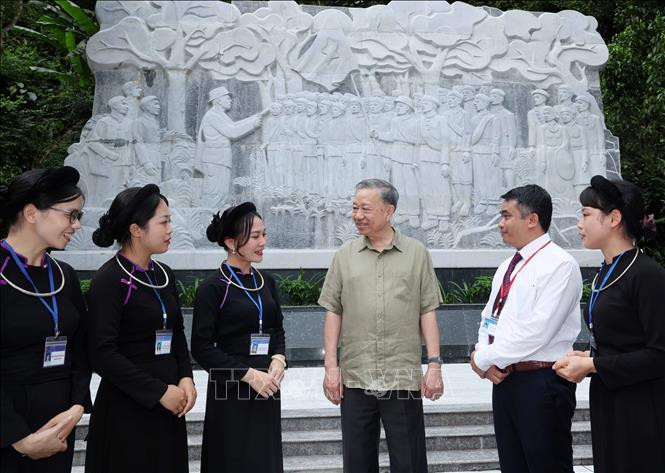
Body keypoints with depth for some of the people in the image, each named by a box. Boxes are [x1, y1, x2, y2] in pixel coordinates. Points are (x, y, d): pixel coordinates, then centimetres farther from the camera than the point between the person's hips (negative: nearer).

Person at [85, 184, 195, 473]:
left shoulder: (164, 275, 8)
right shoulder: (108, 279, -13)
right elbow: (102, 354, -17)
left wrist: (185, 378, -2)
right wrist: (159, 391, -16)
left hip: (169, 404, 6)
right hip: (127, 407, -6)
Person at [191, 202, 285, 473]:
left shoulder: (266, 282, 8)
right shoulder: (213, 287, -9)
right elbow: (202, 347, -11)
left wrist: (278, 360, -4)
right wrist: (249, 374, -16)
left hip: (267, 387, 5)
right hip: (231, 391, -5)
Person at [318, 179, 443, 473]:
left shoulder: (417, 253, 4)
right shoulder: (345, 255, 7)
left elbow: (427, 312, 4)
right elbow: (333, 312, 7)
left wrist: (434, 364, -3)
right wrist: (331, 366, 1)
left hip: (404, 379, -1)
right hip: (355, 378, 2)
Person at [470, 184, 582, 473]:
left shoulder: (560, 265, -13)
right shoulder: (507, 267, 14)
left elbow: (537, 331, -20)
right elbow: (489, 319, 16)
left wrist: (484, 359, -12)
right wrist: (483, 358, -3)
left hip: (543, 383, -8)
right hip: (504, 379, 8)